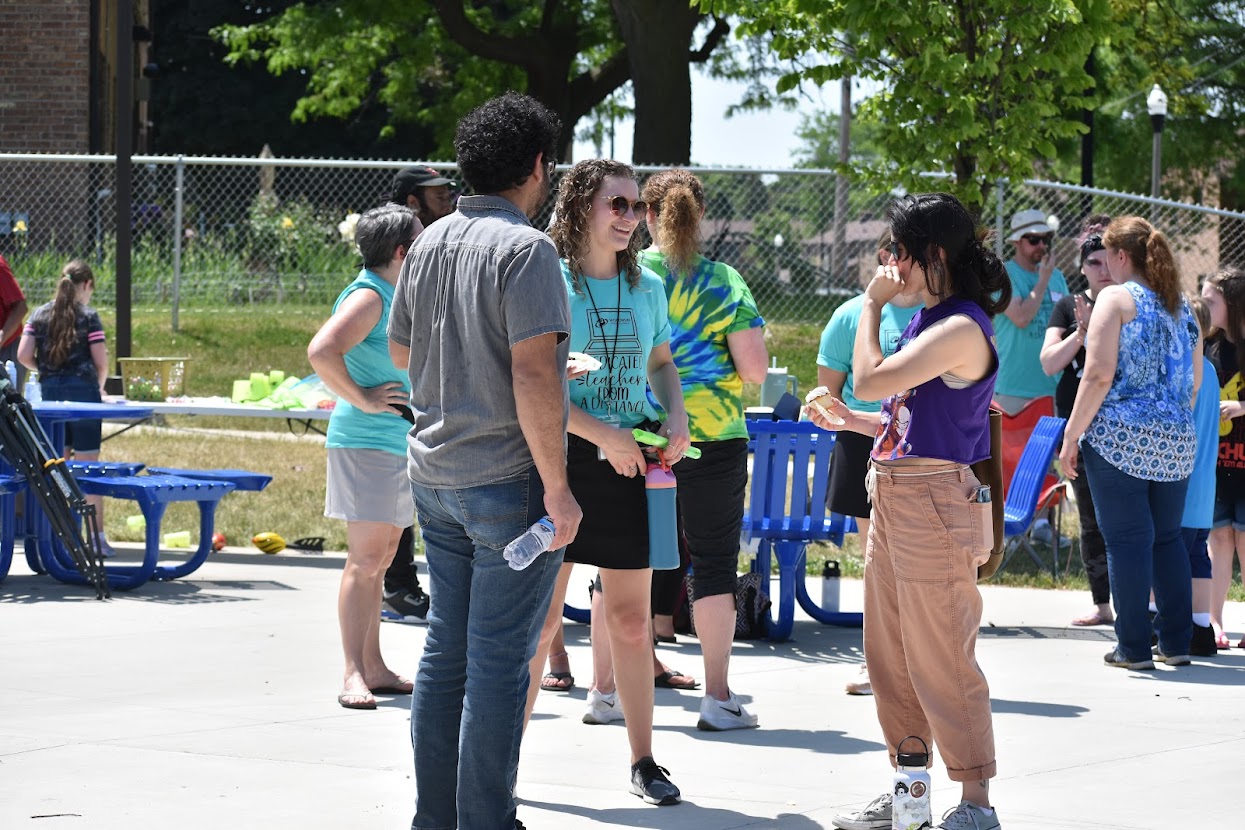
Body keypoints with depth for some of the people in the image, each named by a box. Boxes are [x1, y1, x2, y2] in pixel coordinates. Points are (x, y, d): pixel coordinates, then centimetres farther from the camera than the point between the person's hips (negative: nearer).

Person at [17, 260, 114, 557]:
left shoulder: (40, 315, 5)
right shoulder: (88, 316, -6)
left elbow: (23, 356, -2)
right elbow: (101, 361, -7)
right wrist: (100, 385, 13)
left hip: (50, 393, 4)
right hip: (83, 391, -4)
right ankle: (97, 536, -1)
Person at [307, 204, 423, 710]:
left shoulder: (394, 298, 17)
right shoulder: (368, 297, -13)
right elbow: (321, 351, -27)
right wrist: (362, 399, -21)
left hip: (397, 444, 10)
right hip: (364, 442, -10)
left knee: (379, 559, 12)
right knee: (366, 558, -13)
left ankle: (374, 669, 17)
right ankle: (354, 675, -16)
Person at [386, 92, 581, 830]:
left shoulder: (431, 243, 9)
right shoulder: (525, 250, -15)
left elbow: (401, 350, 22)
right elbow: (533, 375, -22)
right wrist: (557, 487, -18)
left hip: (435, 472, 8)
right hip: (507, 478, -8)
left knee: (447, 648, 14)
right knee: (500, 659, -3)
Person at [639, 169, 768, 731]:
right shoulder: (725, 282, -3)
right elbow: (754, 370, -6)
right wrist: (753, 342, 15)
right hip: (713, 436, -2)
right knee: (714, 561, 4)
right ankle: (717, 696, 3)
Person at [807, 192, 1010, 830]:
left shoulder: (960, 329, -16)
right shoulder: (928, 323, 15)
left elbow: (869, 380, -21)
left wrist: (871, 304, -9)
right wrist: (850, 420, 10)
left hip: (934, 505, -10)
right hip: (894, 503, 10)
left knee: (940, 659, -7)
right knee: (888, 655, 14)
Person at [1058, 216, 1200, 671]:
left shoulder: (1116, 298, -7)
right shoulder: (1181, 305, 13)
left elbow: (1099, 375, -13)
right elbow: (1194, 379, 18)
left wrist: (1071, 436, -9)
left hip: (1120, 438, -6)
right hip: (1175, 443, 6)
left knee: (1127, 539, -1)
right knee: (1168, 538, 14)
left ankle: (1133, 647, 1)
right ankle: (1177, 641, 14)